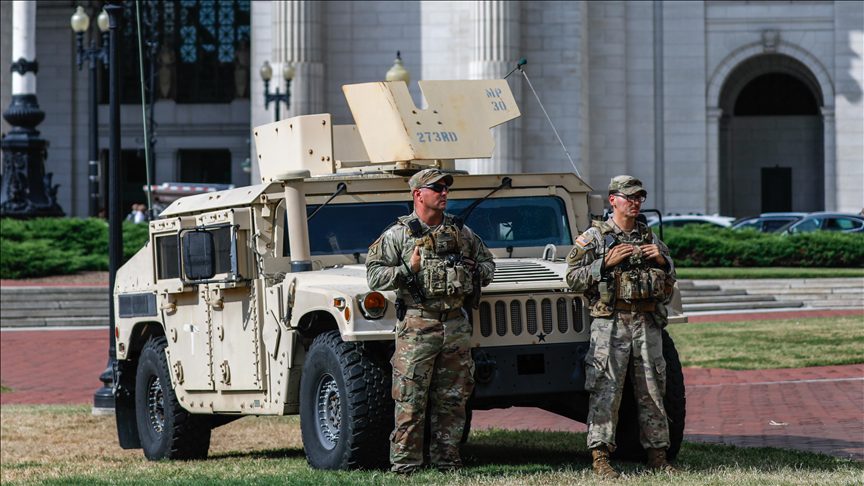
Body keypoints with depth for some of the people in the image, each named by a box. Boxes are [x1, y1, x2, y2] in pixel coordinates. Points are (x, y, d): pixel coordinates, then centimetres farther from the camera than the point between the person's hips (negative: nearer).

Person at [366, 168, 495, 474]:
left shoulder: (461, 232, 13)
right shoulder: (398, 234, -1)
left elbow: (486, 262, 25)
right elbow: (374, 275, -3)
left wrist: (477, 273, 4)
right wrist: (407, 270, -15)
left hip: (456, 325, 5)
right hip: (417, 325, -5)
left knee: (452, 399, 7)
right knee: (410, 400, -6)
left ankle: (447, 460, 14)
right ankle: (404, 464, -2)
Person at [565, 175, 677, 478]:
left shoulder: (650, 238, 16)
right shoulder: (594, 237, 2)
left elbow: (669, 283, 21)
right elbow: (573, 278, -4)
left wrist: (663, 261, 1)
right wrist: (606, 262, -13)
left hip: (648, 324, 4)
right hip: (610, 324, -4)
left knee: (652, 391, 7)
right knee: (605, 390, -8)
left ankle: (657, 455, 13)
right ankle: (600, 457, -7)